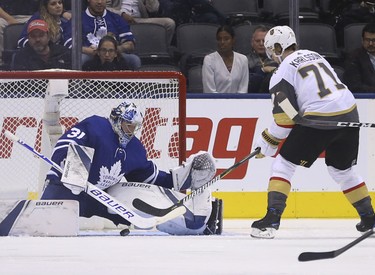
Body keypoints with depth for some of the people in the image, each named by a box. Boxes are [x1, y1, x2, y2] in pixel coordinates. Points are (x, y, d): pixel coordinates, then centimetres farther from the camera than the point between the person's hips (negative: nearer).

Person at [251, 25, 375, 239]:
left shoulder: (283, 71, -1)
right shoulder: (314, 55, 21)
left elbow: (285, 118, -6)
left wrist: (267, 143, 6)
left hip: (320, 118, -7)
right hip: (349, 112, 7)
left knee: (285, 163, 4)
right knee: (342, 169, 26)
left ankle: (272, 217, -8)